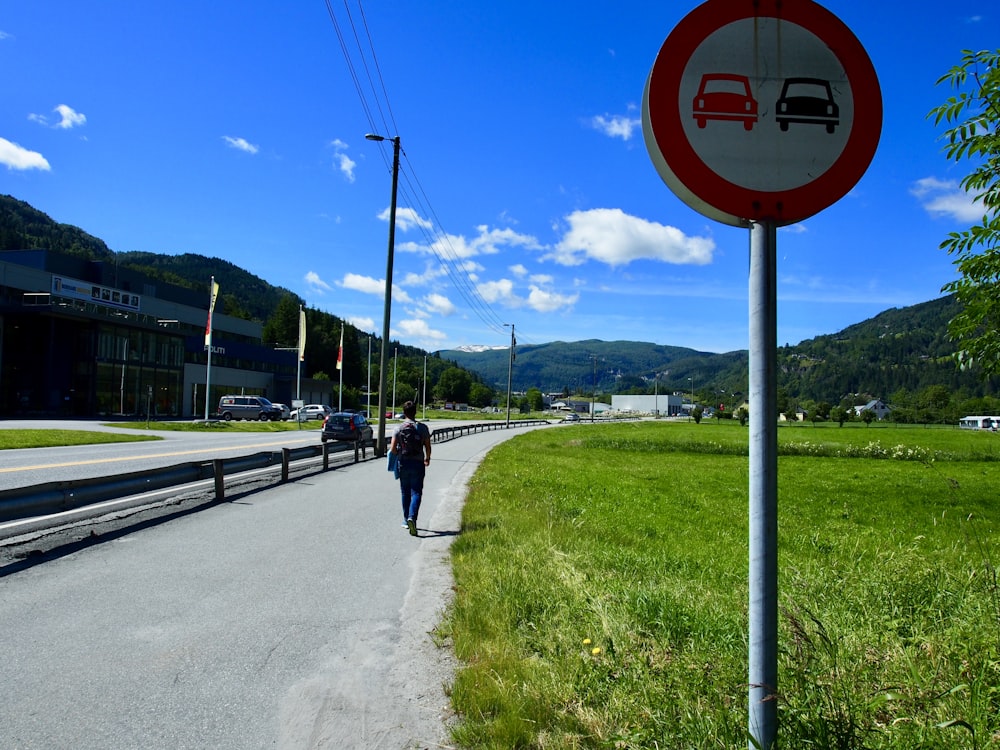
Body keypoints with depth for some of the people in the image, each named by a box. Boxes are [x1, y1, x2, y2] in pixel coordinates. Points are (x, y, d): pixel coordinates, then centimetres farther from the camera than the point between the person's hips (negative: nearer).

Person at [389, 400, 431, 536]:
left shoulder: (398, 428, -4)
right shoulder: (422, 427, -3)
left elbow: (393, 448, -7)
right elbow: (428, 447, -1)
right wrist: (427, 459, 18)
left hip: (403, 463, 1)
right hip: (418, 464, -1)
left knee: (405, 492, 15)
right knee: (416, 493, 0)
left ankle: (406, 520, 24)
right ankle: (412, 517, -20)